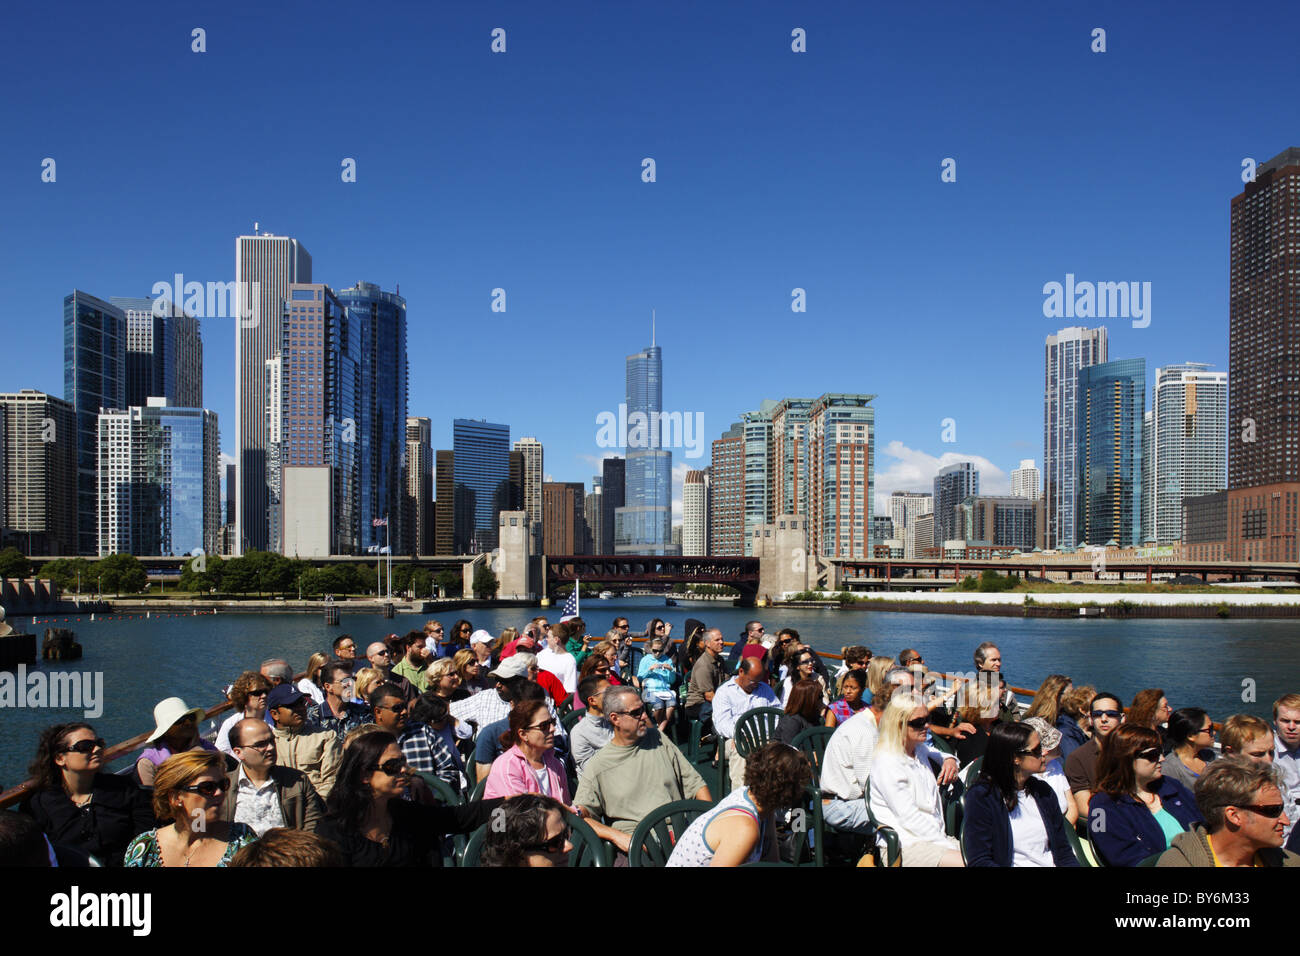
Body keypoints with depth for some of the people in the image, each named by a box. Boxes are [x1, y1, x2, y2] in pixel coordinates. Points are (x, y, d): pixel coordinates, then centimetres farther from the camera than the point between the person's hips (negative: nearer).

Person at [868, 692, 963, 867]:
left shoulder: (920, 749, 11)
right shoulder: (887, 764, -15)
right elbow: (909, 818, -17)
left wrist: (950, 759, 13)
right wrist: (947, 846, -17)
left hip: (934, 836, 9)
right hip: (904, 845, -9)